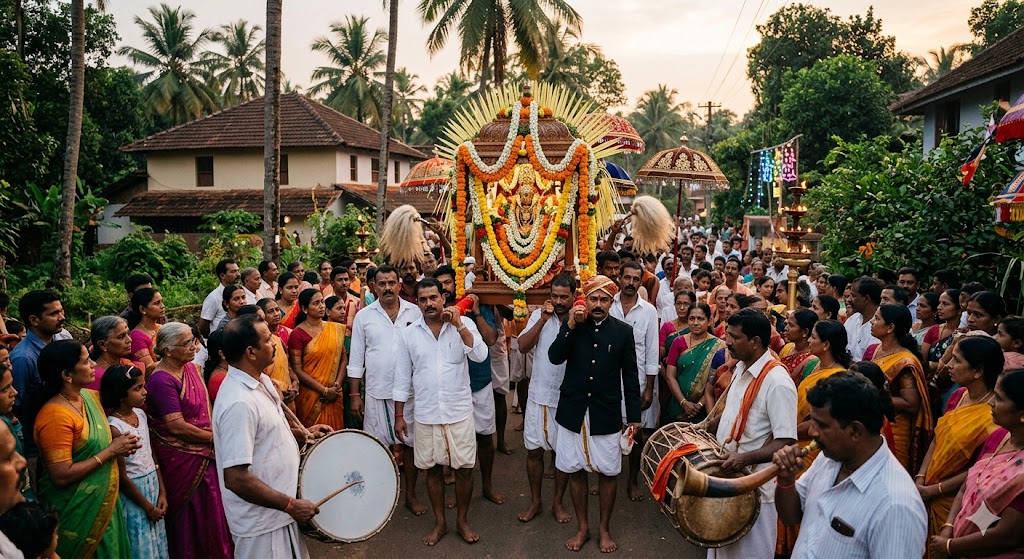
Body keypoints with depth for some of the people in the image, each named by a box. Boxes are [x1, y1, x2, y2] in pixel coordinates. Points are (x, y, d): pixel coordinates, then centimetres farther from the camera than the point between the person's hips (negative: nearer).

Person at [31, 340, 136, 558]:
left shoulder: (90, 396, 1)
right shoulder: (55, 415, -23)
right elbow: (62, 476, -25)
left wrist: (122, 443, -3)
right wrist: (111, 451, -20)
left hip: (104, 503, 8)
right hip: (76, 512, -8)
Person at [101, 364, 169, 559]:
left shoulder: (140, 414, 1)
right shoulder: (114, 427, -20)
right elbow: (121, 477, -15)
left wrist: (162, 492, 4)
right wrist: (148, 507, -8)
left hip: (153, 486, 7)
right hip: (133, 493, -7)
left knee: (157, 543, 16)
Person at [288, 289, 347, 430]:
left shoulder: (335, 329, 7)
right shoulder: (297, 334, -7)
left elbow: (343, 359, 8)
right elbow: (297, 370, -9)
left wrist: (338, 384, -8)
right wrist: (325, 390, -12)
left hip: (334, 396, 4)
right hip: (310, 396, -4)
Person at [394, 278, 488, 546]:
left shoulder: (463, 324, -5)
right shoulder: (408, 334, 0)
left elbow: (481, 355, -18)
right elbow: (402, 377, 4)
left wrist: (458, 325, -24)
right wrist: (399, 415, 4)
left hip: (460, 412, -1)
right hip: (425, 415, 1)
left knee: (464, 468, 6)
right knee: (433, 469, 12)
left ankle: (463, 521, 26)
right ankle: (440, 523, 29)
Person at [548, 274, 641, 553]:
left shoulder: (623, 331, -2)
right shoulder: (573, 326, 1)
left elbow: (630, 376, 1)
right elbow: (555, 357, -11)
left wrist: (634, 415, 1)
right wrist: (570, 326, -19)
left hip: (606, 414, -1)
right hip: (572, 411, 1)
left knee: (607, 472, 7)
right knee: (575, 471, 10)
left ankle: (604, 528, 26)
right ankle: (582, 527, 26)